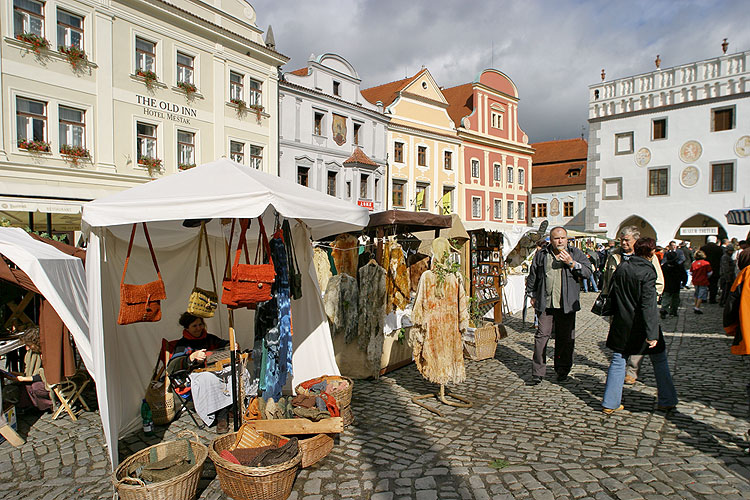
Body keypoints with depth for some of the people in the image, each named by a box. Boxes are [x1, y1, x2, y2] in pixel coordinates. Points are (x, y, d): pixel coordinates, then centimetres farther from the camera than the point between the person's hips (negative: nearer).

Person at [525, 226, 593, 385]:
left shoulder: (576, 254, 6)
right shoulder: (541, 255, 9)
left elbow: (588, 272, -1)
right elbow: (532, 276, 17)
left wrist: (572, 263, -13)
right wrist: (532, 295, 16)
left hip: (567, 305, 0)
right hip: (545, 304, 0)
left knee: (565, 338, 7)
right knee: (541, 336, -2)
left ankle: (563, 370, 24)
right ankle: (538, 373, 5)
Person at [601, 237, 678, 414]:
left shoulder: (622, 267, 0)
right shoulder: (647, 272, -16)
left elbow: (611, 292, 8)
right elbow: (648, 305, -21)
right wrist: (652, 333, -22)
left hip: (622, 325, 5)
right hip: (640, 326, -5)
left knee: (618, 361, 9)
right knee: (659, 361, 15)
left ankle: (609, 403, 10)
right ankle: (666, 401, 26)